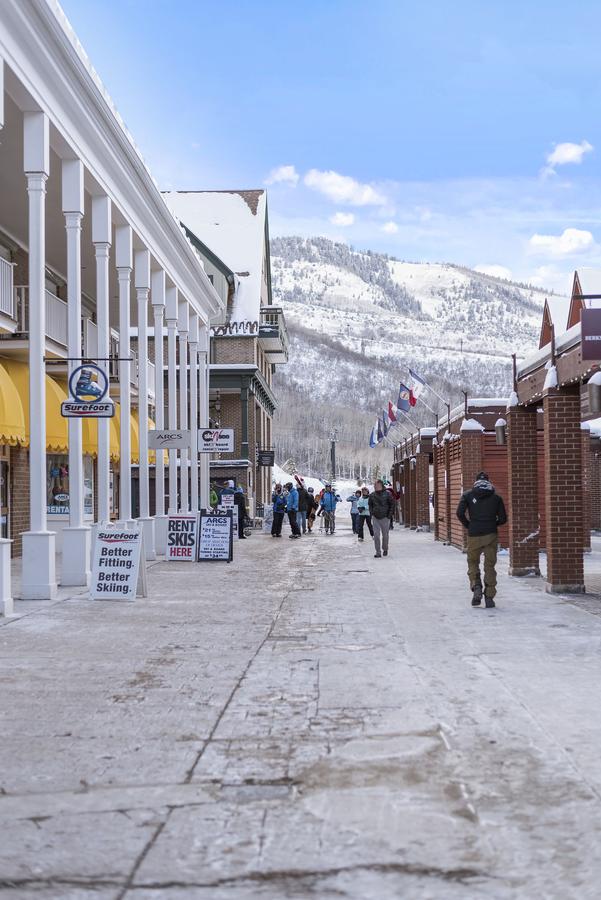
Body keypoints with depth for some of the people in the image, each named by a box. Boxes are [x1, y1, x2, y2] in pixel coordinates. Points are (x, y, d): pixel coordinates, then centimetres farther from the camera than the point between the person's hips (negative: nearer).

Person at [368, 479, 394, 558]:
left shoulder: (387, 494, -5)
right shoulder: (372, 495, 4)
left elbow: (392, 504, 1)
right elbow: (370, 505, 16)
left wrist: (389, 515, -5)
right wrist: (371, 514, 4)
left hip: (385, 518, -2)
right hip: (375, 518, 2)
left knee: (385, 535, 9)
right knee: (376, 536, -6)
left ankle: (385, 549, 30)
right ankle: (378, 552, -2)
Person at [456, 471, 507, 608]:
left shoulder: (468, 495, 4)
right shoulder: (496, 497, 7)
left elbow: (460, 513, -8)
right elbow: (503, 518, 2)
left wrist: (468, 526, 6)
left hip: (474, 535, 0)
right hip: (491, 535, 1)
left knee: (473, 563, 16)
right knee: (490, 566, 7)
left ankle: (476, 587, -5)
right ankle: (489, 597, 6)